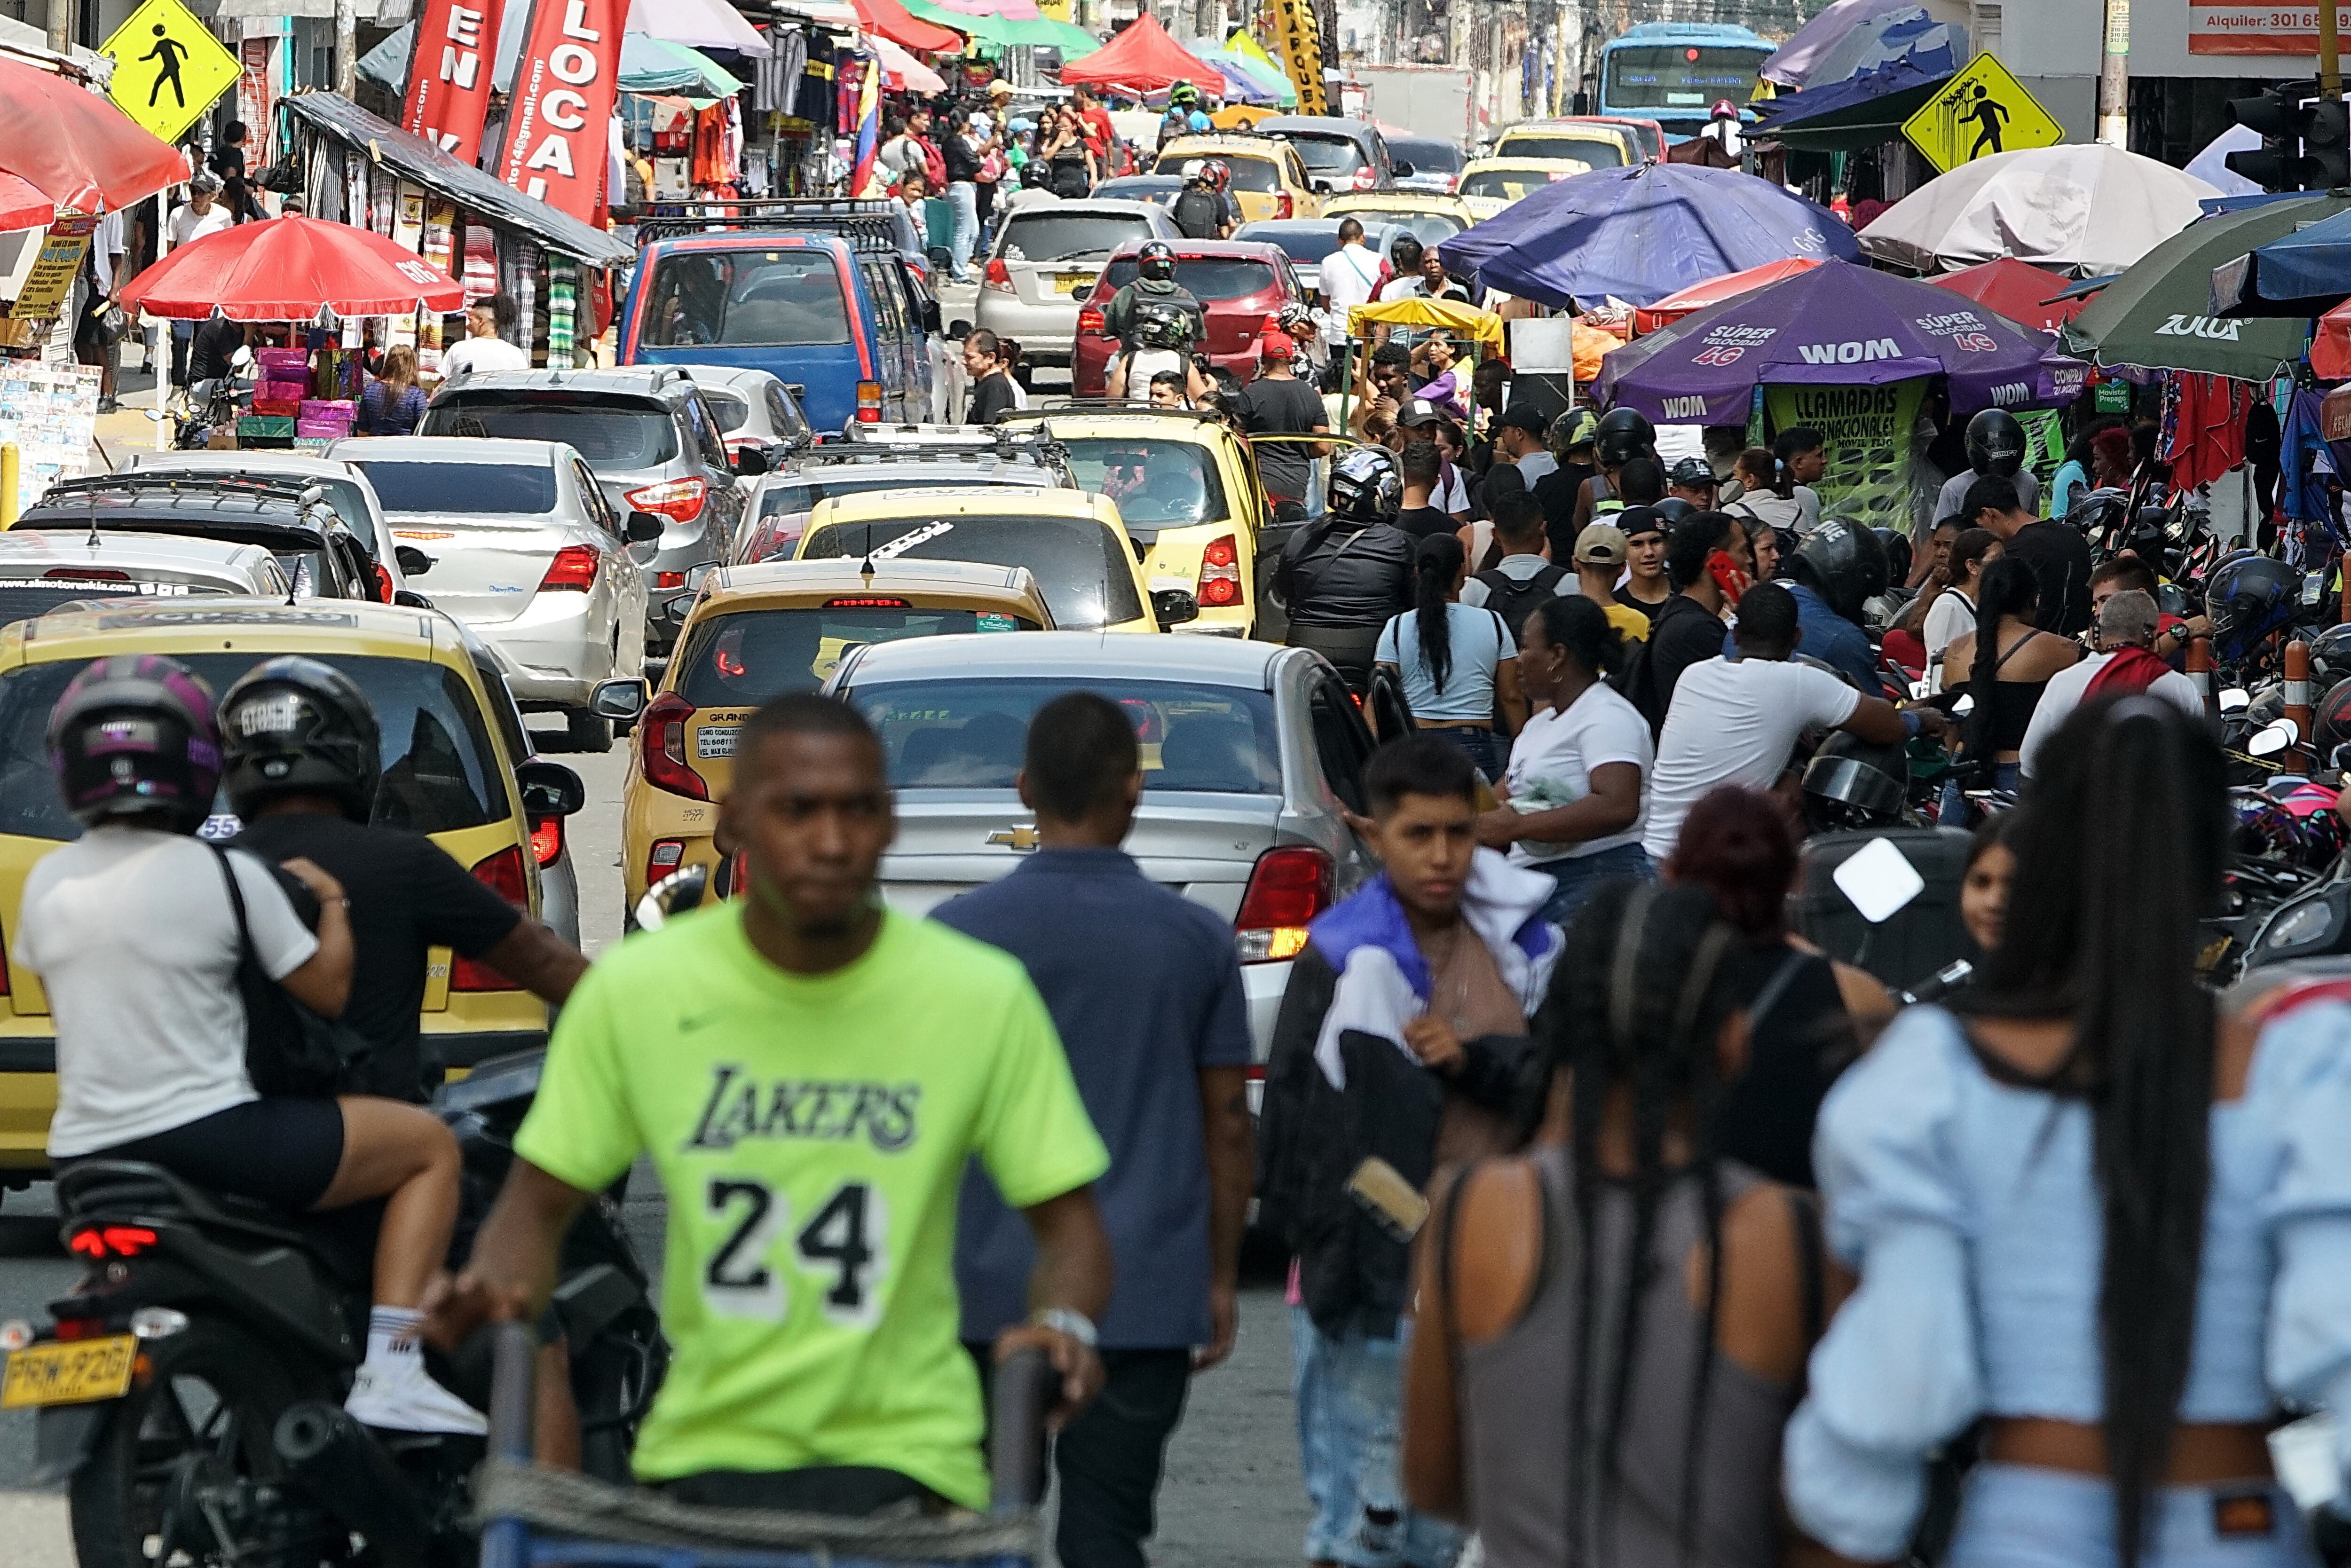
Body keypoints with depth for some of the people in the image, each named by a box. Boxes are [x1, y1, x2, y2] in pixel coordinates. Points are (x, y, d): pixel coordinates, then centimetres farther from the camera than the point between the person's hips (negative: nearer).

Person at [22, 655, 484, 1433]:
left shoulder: (47, 883, 4)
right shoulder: (227, 875, -10)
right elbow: (327, 990, -2)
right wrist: (333, 906, 14)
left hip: (85, 1155, 6)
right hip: (207, 1131, -6)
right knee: (431, 1146, 6)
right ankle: (392, 1375, -6)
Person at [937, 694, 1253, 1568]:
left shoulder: (957, 935, -3)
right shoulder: (1196, 939, 1)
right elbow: (1228, 1124, 6)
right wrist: (1222, 1280, 15)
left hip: (990, 1289, -1)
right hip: (1146, 1297, 1)